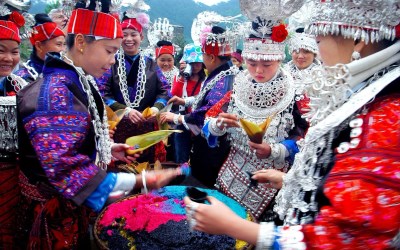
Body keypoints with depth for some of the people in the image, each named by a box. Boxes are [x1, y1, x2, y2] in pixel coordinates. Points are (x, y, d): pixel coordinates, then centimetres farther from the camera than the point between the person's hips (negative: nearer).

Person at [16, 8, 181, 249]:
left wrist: (107, 148, 4)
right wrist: (139, 181, -34)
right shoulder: (55, 94, -27)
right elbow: (65, 171, -34)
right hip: (57, 213, -8)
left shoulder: (79, 83, 3)